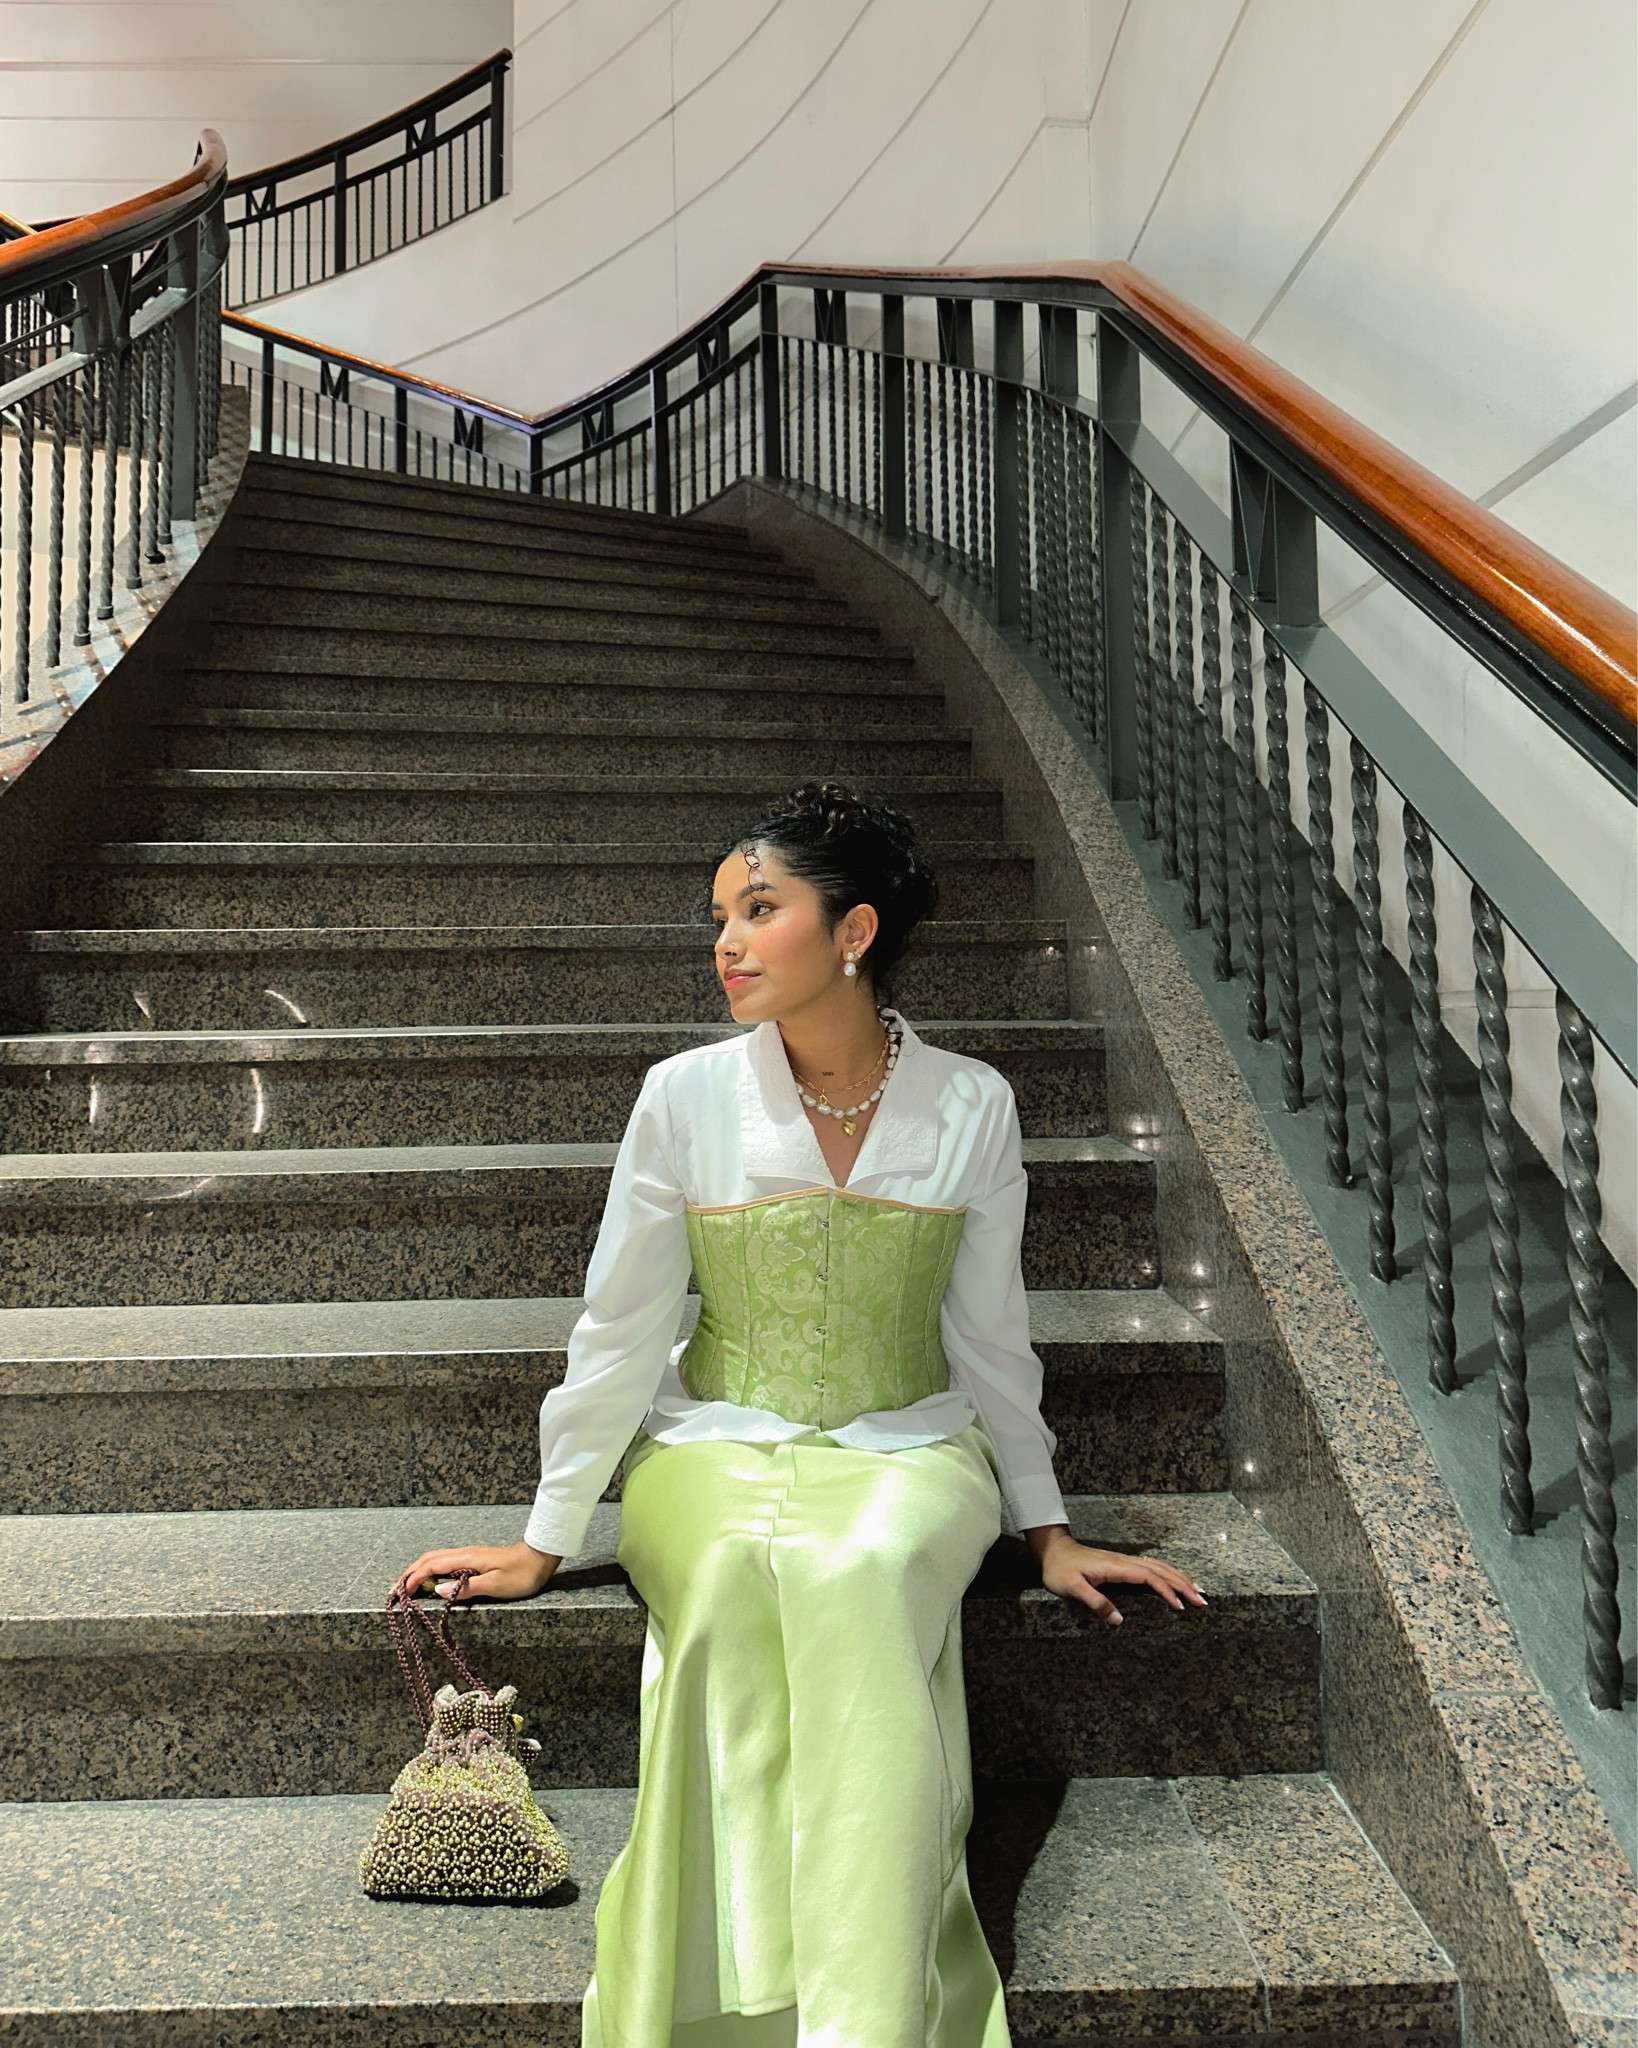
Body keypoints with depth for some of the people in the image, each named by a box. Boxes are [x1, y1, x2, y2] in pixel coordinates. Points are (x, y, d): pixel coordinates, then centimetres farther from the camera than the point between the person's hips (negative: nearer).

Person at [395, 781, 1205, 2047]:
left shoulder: (970, 1107, -3)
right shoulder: (687, 1097, -4)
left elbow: (987, 1337, 7)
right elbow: (619, 1332, 1)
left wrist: (1047, 1531, 10)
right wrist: (546, 1541, 4)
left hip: (904, 1450, 0)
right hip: (716, 1446, 0)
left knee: (857, 1576, -34)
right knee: (736, 1581, -34)